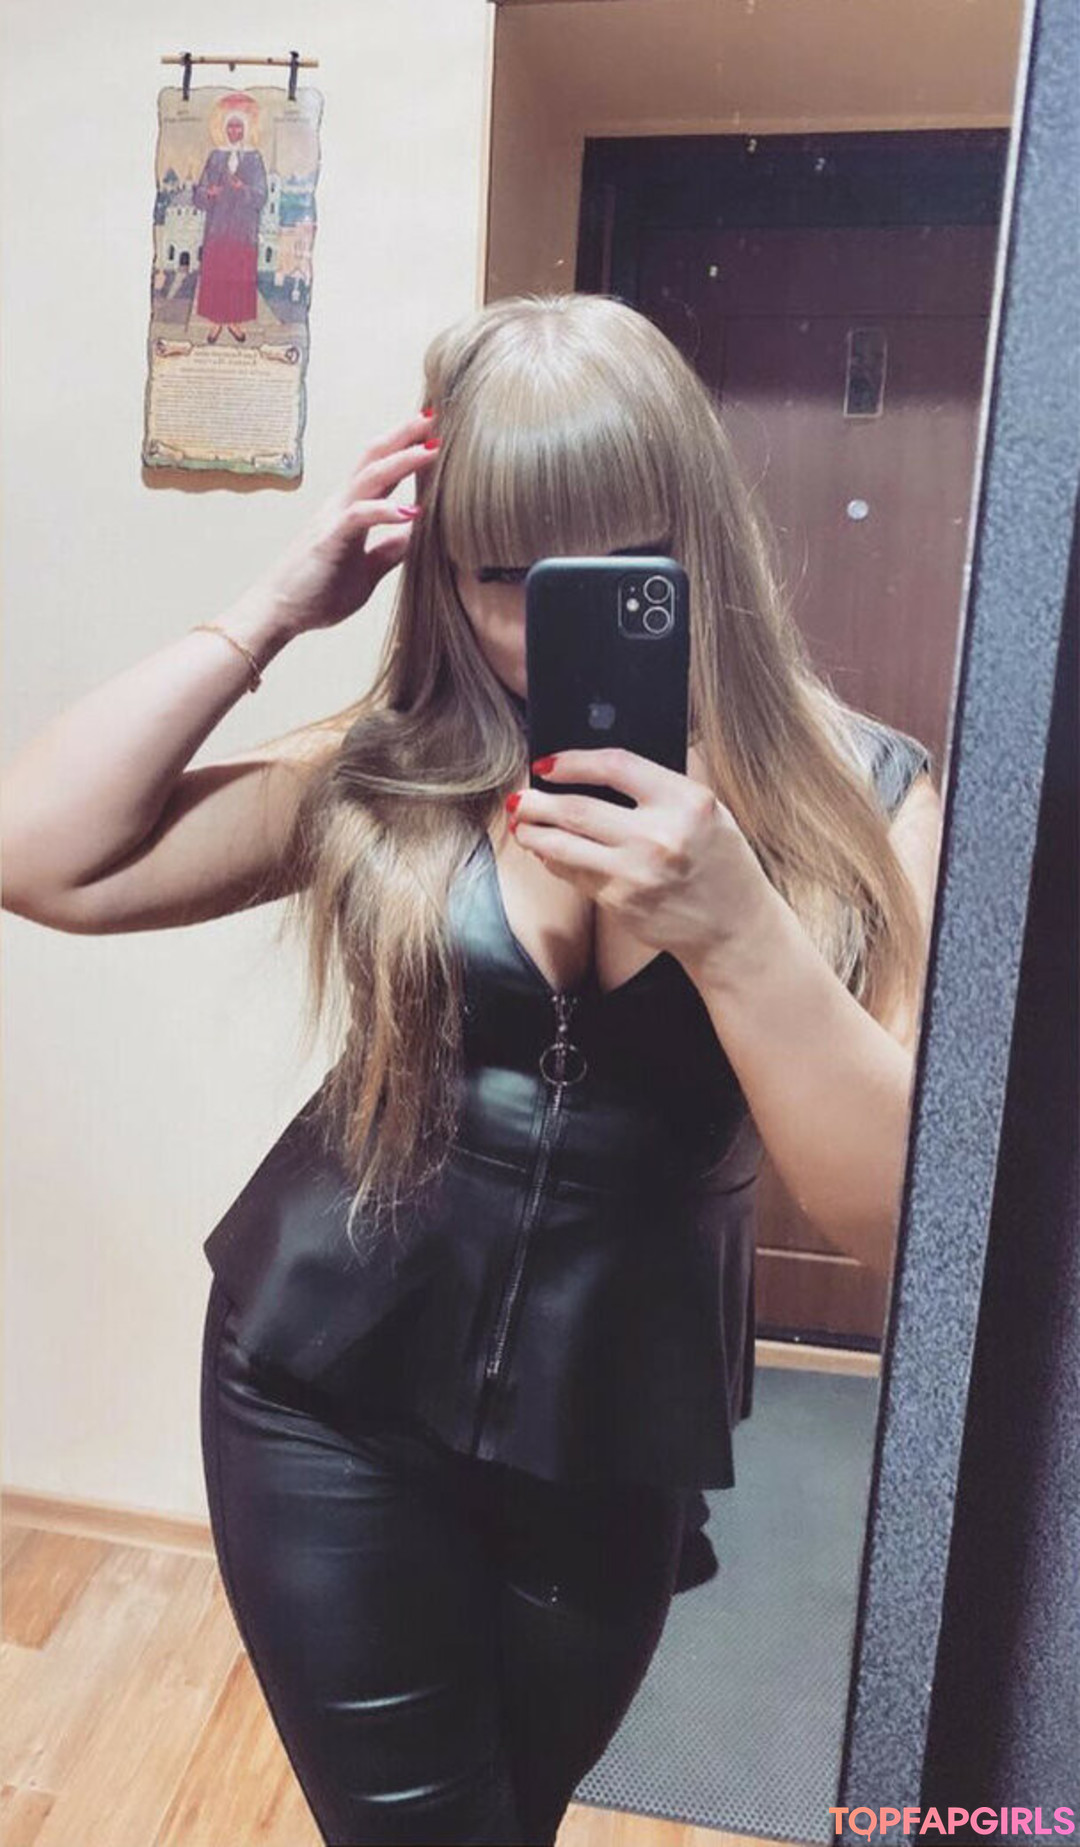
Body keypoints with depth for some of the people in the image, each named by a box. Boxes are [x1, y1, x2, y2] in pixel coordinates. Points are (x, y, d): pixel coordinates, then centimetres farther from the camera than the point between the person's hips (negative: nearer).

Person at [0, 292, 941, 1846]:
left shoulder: (858, 797, -10)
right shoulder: (396, 774, -8)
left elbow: (902, 1208, -16)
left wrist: (730, 925, -32)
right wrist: (270, 611, -15)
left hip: (616, 1442, 2)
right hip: (331, 1390, -1)